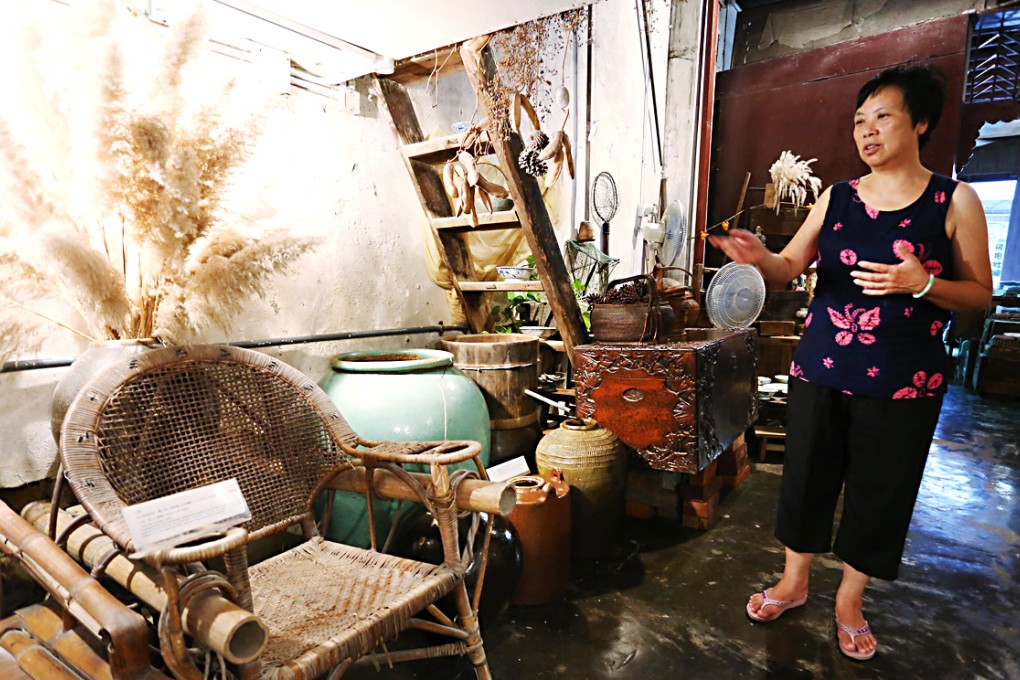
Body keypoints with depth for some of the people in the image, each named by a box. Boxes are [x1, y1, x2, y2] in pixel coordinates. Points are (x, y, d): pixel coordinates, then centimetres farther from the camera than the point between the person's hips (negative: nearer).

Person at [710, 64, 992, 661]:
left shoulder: (954, 202, -2)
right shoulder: (837, 198, 5)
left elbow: (981, 294, 0)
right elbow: (791, 268, 0)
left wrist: (923, 283, -20)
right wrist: (760, 258, -23)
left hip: (903, 384, -2)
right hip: (821, 370, 2)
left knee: (879, 493, 10)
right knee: (807, 477, 11)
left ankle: (850, 600, 35)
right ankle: (794, 582, 34)